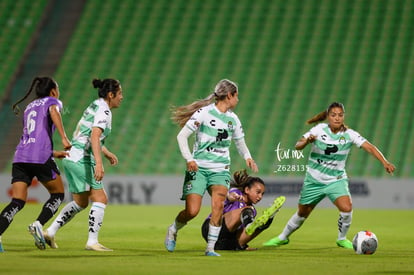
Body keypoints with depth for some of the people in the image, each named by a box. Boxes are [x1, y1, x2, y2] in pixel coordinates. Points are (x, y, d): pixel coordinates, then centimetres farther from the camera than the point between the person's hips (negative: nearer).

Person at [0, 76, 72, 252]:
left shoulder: (29, 107, 29)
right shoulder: (52, 101, 10)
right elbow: (54, 112, -16)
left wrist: (53, 154, 38)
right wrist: (64, 138, -24)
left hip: (20, 157, 5)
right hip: (41, 157, -5)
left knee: (17, 202, -2)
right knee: (58, 194, 13)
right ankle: (38, 224, -9)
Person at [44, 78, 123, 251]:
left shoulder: (94, 107, 18)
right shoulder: (104, 111, -12)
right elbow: (94, 136, -25)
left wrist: (107, 153, 28)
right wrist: (98, 163, -33)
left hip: (72, 158, 10)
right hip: (81, 159, -10)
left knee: (80, 203, 17)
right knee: (101, 200, -6)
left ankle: (50, 232, 16)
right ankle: (92, 242, -9)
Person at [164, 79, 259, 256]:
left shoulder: (233, 119, 10)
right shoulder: (204, 113, -7)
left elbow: (240, 142, 26)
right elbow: (182, 136, -8)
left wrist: (247, 157, 5)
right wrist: (189, 159, -19)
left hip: (220, 170, 4)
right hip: (198, 168, -4)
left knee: (218, 204, -21)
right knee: (192, 211, -11)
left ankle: (210, 248, -14)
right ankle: (173, 231, 21)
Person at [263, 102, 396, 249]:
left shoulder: (349, 134, -12)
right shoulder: (319, 130, -12)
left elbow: (369, 147, -20)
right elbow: (298, 146, -17)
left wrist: (385, 162, -34)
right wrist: (306, 141, -40)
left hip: (336, 180, 0)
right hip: (314, 180, 0)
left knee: (346, 207, -23)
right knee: (302, 213, 12)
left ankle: (342, 239, 3)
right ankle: (283, 237, 39)